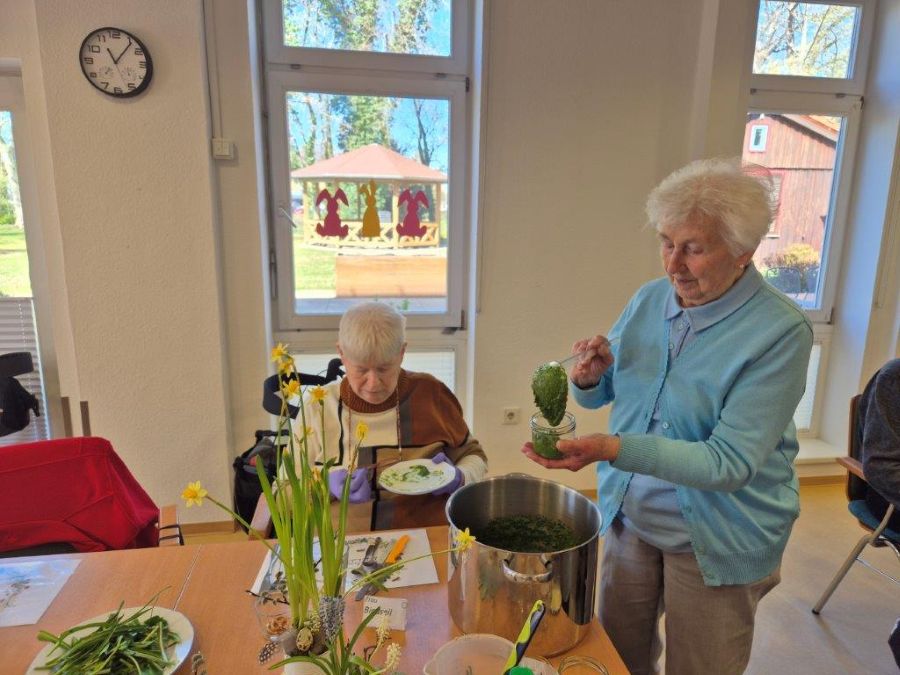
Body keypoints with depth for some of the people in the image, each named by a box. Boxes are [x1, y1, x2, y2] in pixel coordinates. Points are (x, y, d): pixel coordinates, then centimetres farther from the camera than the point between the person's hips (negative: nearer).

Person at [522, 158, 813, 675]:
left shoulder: (781, 332, -21)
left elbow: (729, 463, -27)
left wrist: (614, 450, -38)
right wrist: (591, 377, -20)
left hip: (718, 541, -4)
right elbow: (597, 397, 4)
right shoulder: (649, 300, -5)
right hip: (631, 516, 5)